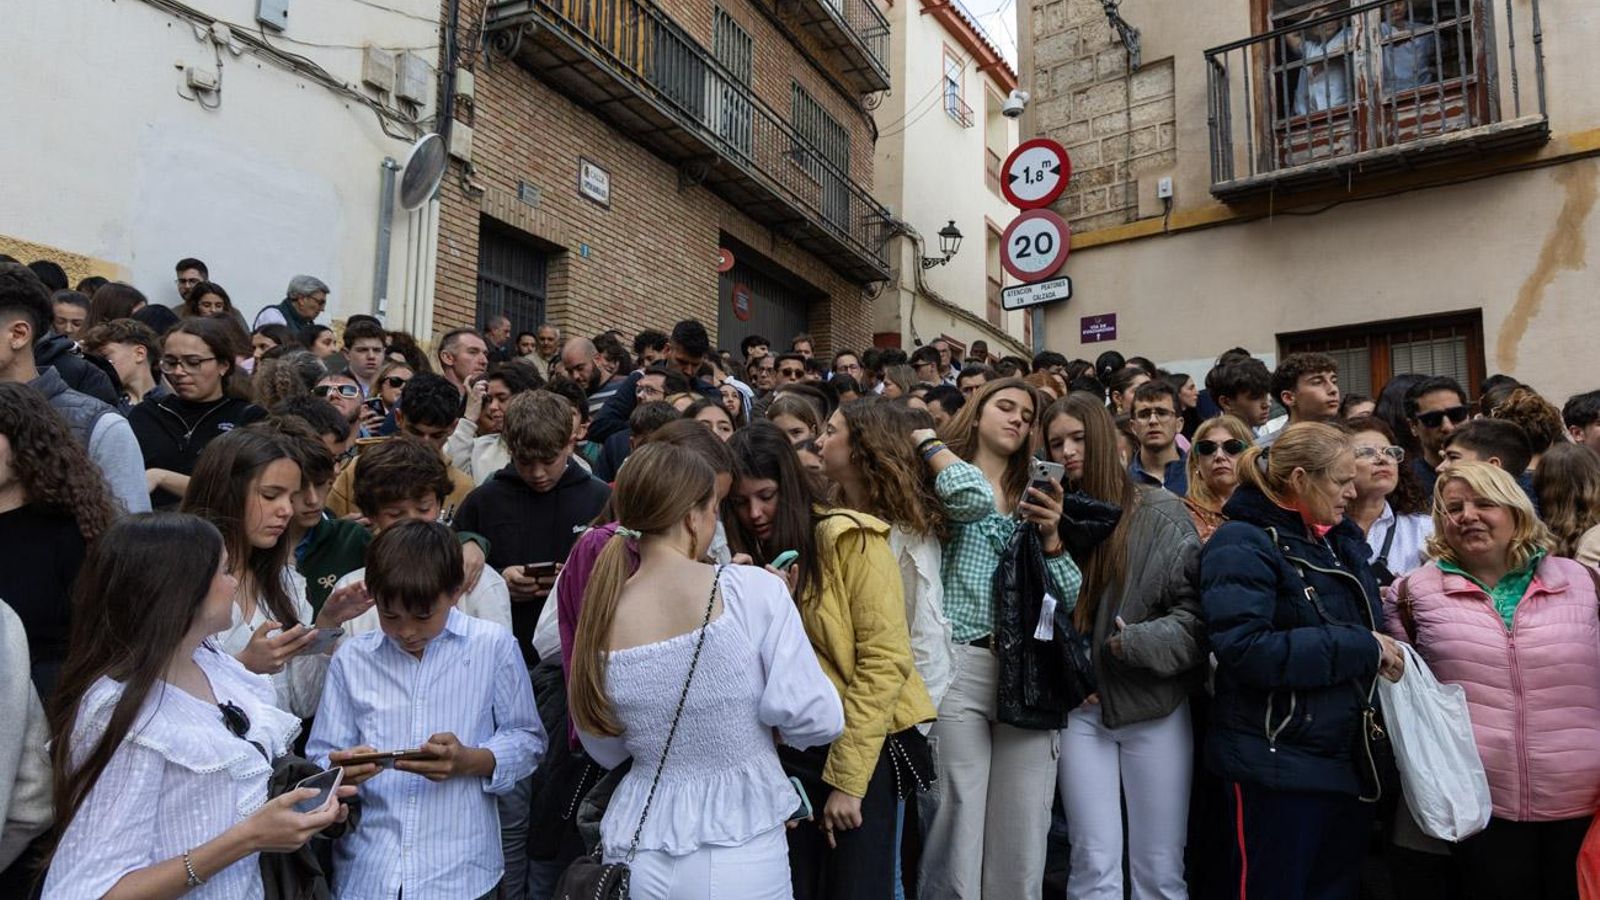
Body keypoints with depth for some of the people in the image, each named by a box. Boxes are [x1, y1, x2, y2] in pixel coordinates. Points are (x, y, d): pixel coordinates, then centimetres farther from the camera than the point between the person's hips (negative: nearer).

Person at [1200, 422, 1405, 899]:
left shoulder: (1345, 540, 11)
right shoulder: (1242, 545, -14)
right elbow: (1246, 648, -25)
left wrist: (1385, 651, 0)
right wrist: (1359, 647, -19)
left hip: (1349, 760, 8)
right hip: (1277, 766, -8)